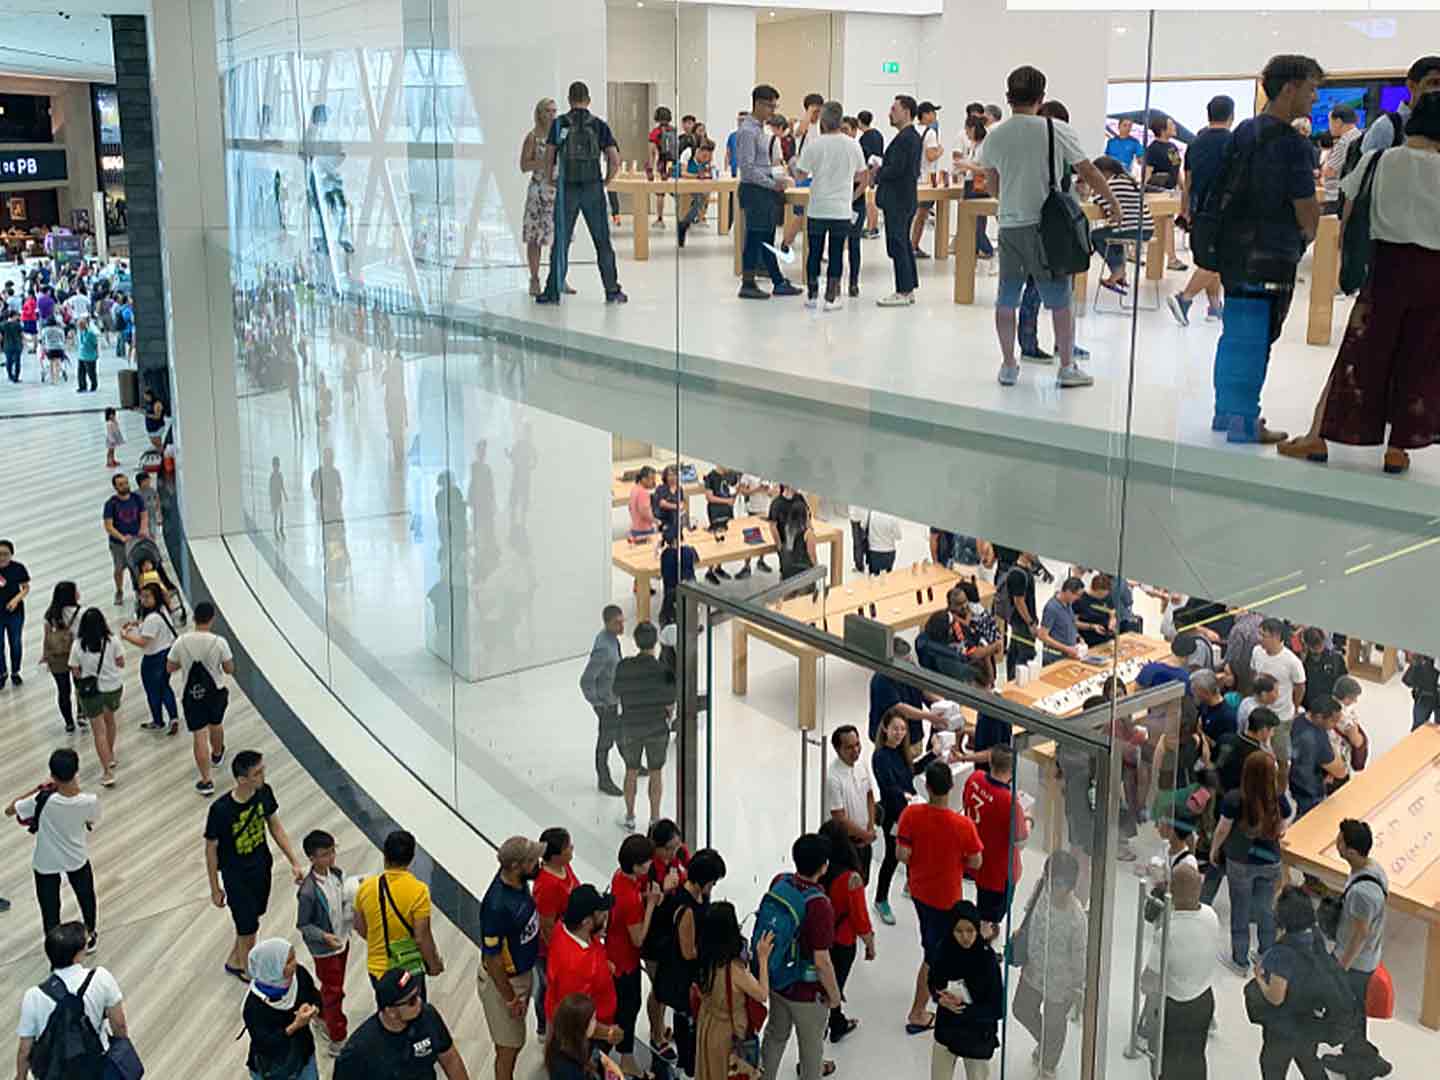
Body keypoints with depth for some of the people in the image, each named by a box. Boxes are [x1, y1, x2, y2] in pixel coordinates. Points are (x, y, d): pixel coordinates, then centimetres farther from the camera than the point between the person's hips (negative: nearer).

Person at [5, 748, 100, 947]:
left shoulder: (43, 800, -33)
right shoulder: (89, 801, -28)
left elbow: (9, 810, -16)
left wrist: (39, 788, -12)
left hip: (46, 862, -2)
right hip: (77, 858, 2)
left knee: (50, 904, 20)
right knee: (85, 895, 28)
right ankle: (89, 935, 48)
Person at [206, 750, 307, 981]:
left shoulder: (264, 793, -16)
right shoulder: (221, 810, -31)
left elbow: (275, 827, 0)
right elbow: (211, 849, -16)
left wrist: (294, 863, -1)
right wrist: (215, 889, -7)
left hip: (262, 867, 5)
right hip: (236, 876, -5)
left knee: (252, 918, 23)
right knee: (249, 928, 8)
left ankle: (234, 961, 48)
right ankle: (247, 970, 36)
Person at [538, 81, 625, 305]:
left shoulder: (559, 123, 1)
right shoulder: (599, 125, 3)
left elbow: (549, 157, -2)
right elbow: (615, 159, -3)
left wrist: (551, 179, 13)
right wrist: (606, 181, 11)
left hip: (566, 189, 0)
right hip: (593, 189, 0)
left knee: (561, 242, 6)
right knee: (602, 242, 6)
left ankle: (553, 291, 7)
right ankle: (612, 291, 7)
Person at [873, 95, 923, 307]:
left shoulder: (904, 138, -18)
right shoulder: (915, 137, 14)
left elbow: (896, 169, -23)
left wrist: (877, 175, -7)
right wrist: (880, 169, 9)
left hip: (897, 200, -10)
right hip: (906, 198, 10)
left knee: (897, 246, -6)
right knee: (904, 244, 15)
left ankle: (903, 292, -2)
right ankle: (909, 289, 22)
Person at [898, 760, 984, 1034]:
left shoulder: (911, 814, -21)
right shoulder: (963, 824, -26)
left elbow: (902, 855, -17)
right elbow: (975, 862, -14)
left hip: (919, 890, 3)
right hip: (946, 896, -3)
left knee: (932, 944, 29)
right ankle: (917, 1014, 19)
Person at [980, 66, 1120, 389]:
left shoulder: (993, 138, 2)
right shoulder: (1057, 131, -8)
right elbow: (1089, 172, -2)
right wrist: (1113, 203, 11)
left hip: (1010, 226, 3)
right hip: (1047, 225, -3)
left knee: (1006, 300, 12)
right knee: (1060, 301, 7)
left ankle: (1008, 365, 17)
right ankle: (1067, 368, 12)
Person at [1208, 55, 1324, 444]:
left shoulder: (1243, 131, 10)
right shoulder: (1291, 143, -16)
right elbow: (1307, 212, -13)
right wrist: (1308, 234, 8)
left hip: (1232, 247, 8)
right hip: (1270, 255, -8)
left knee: (1233, 334, 16)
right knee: (1253, 339, -2)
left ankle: (1225, 412, 25)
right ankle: (1243, 424, 4)